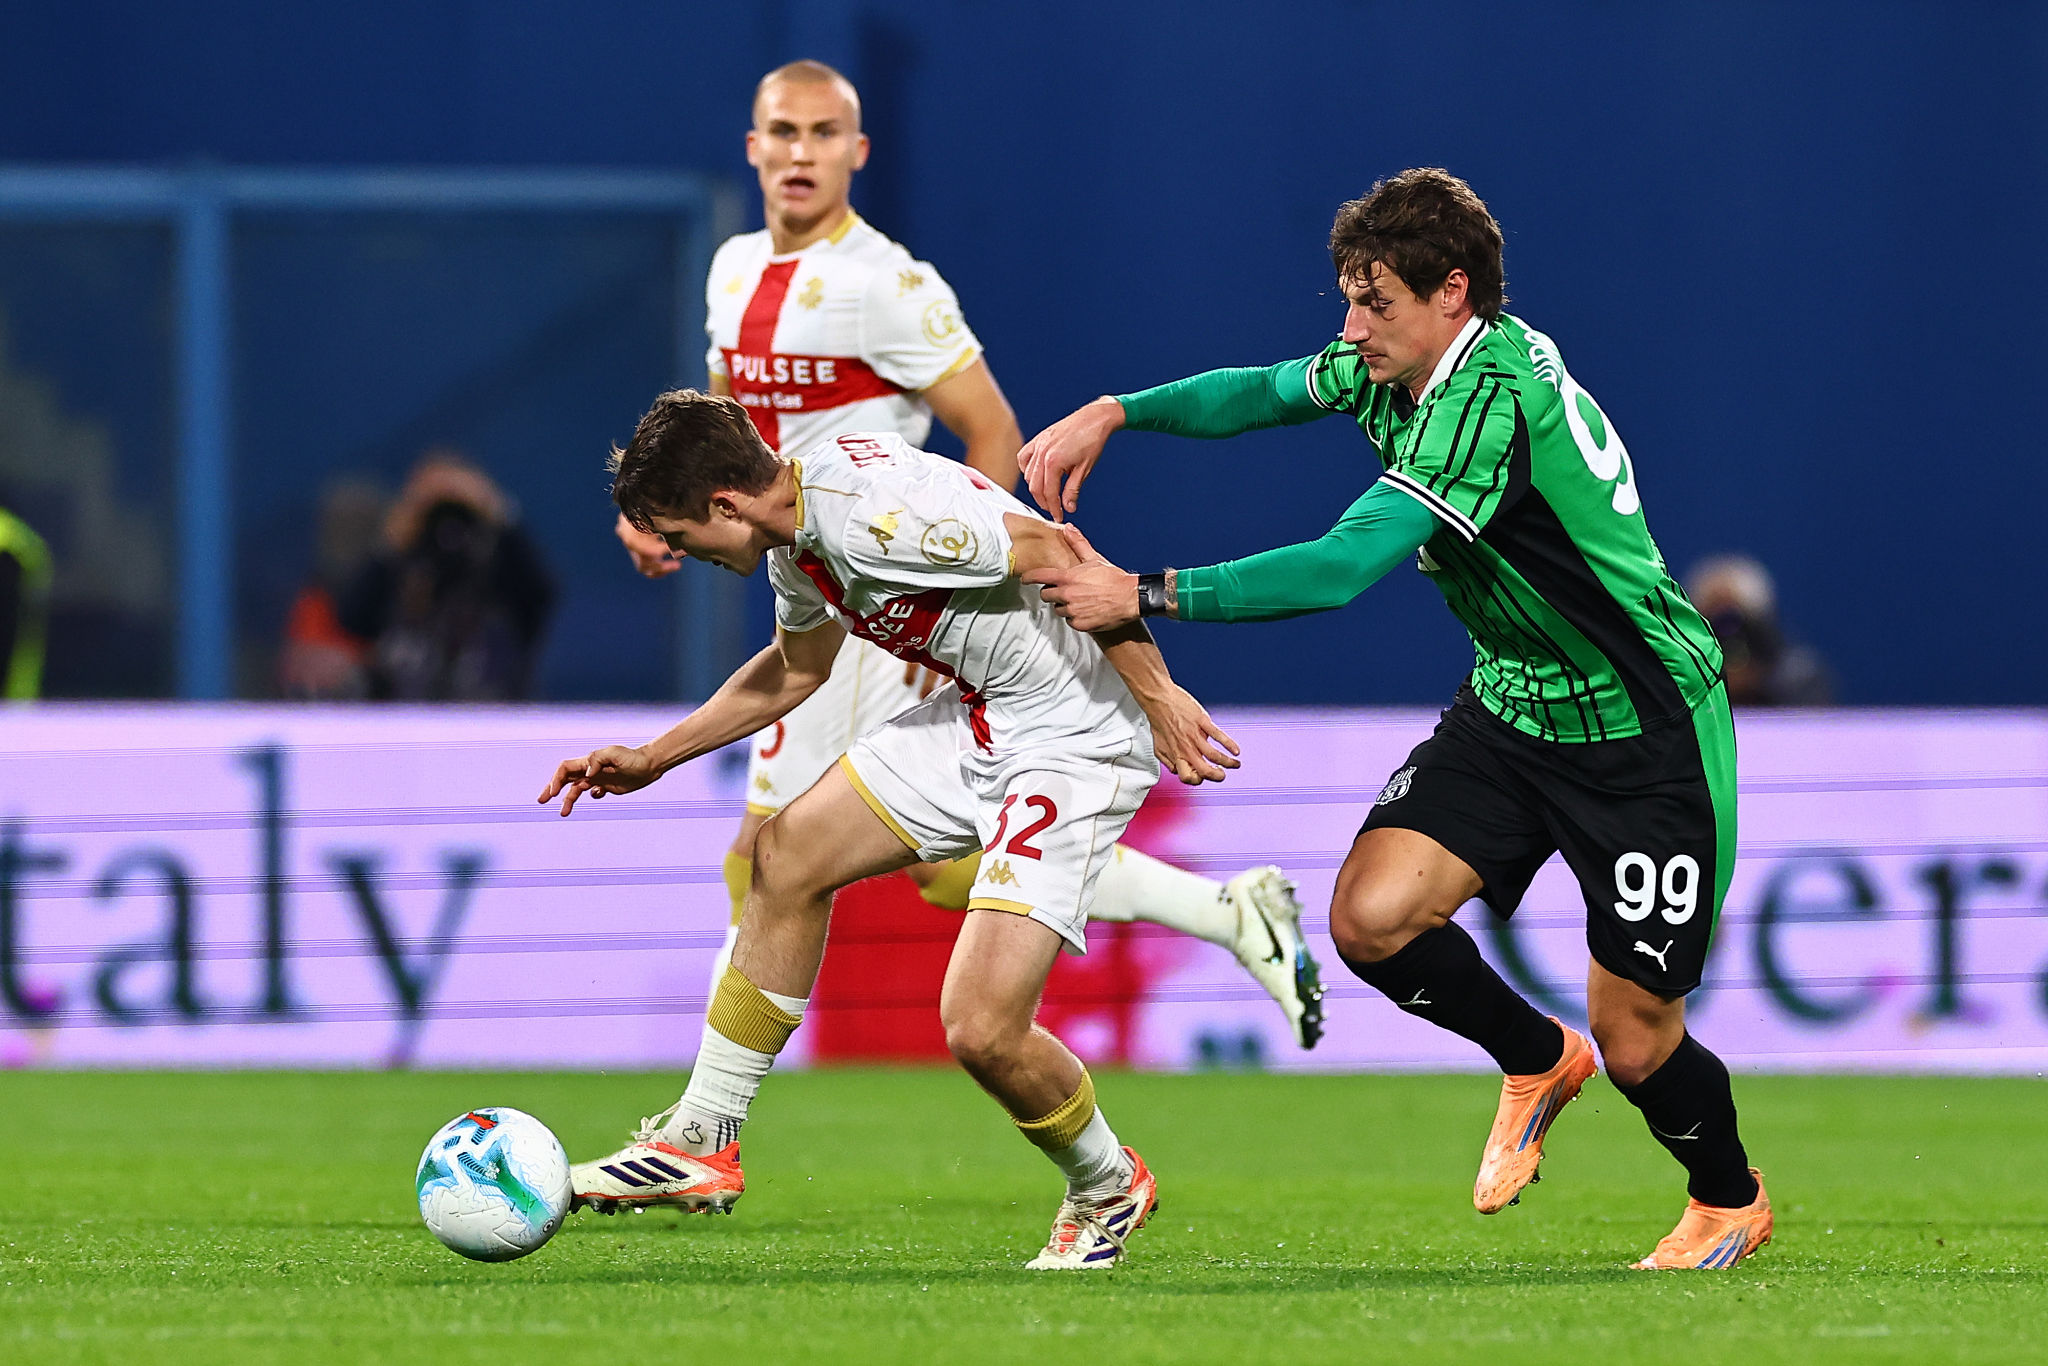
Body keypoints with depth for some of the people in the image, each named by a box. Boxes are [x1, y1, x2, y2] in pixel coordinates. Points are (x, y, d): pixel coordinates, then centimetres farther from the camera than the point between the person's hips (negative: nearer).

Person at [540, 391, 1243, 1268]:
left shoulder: (871, 517, -27)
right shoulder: (795, 541, 4)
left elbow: (1058, 553, -26)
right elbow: (796, 667, 25)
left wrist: (1155, 693, -23)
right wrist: (653, 759, 26)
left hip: (1077, 740, -10)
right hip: (977, 717, 10)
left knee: (980, 1027, -16)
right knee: (788, 854, 14)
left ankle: (1107, 1189, 14)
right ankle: (700, 1143, 25)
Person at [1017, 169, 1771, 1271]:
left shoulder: (1492, 397, -30)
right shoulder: (1399, 369, -2)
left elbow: (1344, 566, -36)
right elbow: (1265, 391, 17)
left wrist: (1150, 596, -32)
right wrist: (1115, 413, 1)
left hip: (1641, 728, -8)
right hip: (1512, 707, 8)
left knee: (1635, 1042, -2)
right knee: (1371, 917, -12)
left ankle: (1729, 1198, 30)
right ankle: (1535, 1060, 17)